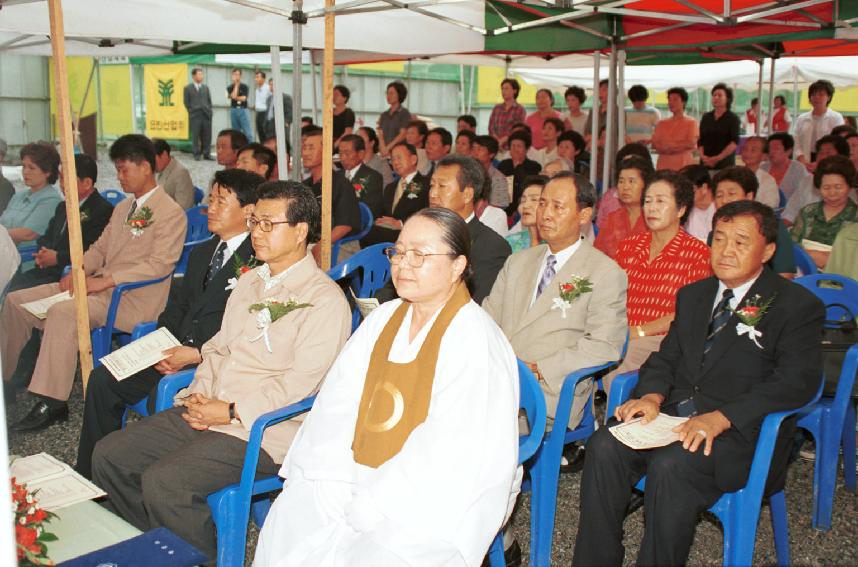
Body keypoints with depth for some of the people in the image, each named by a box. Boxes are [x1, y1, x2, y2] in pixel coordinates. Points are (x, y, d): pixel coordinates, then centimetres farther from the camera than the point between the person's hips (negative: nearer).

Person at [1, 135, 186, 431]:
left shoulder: (171, 213, -8)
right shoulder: (123, 208, 21)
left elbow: (158, 265, -18)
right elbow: (100, 247, 23)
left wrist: (106, 280, -21)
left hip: (132, 298, -9)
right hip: (98, 286, 9)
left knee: (62, 312, -33)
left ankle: (52, 403, -26)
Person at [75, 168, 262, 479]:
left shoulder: (258, 260, -11)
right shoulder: (201, 253, 20)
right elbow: (176, 307, 20)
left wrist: (198, 354, -19)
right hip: (179, 349, 9)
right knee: (103, 379, -2)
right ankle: (91, 475, 12)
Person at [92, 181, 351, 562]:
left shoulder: (325, 299, -11)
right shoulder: (249, 281, 17)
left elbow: (299, 383, -16)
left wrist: (232, 412, -16)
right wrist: (199, 392, 1)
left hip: (259, 429, -8)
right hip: (205, 411, 8)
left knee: (163, 481, -24)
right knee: (109, 455, 0)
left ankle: (213, 556, 1)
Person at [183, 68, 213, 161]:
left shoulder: (206, 88, 15)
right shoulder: (187, 88, 4)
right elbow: (186, 103, 3)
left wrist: (209, 111, 5)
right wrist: (192, 112, -1)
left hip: (206, 115, 3)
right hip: (194, 116, -3)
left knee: (207, 136, 1)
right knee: (195, 136, -1)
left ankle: (206, 154, 7)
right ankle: (196, 154, 5)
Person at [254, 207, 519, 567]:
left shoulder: (477, 341, -13)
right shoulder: (383, 319, 8)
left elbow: (451, 456, -19)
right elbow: (338, 402, 3)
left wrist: (373, 505, -20)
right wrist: (334, 481, -11)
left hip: (438, 500, -5)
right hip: (365, 477, 6)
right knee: (288, 527, -14)